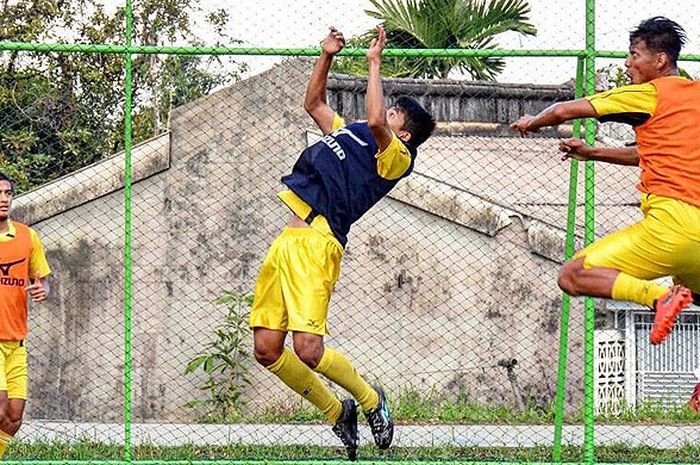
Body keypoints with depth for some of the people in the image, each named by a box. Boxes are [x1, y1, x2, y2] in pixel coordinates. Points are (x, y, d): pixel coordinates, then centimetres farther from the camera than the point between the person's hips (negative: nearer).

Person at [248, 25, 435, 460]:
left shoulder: (397, 157, 0)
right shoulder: (347, 132, 25)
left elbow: (375, 120, -19)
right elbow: (314, 103, 39)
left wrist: (375, 62, -9)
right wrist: (327, 56, 28)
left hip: (318, 241, -8)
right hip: (287, 240, 8)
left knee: (308, 350, -19)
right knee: (266, 349, 1)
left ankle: (371, 399, 9)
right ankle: (338, 413, 18)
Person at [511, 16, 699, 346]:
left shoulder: (651, 93, -1)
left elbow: (564, 111, 2)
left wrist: (532, 122, 22)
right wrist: (592, 153, 32)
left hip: (672, 222, -8)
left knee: (572, 276, -8)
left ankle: (660, 295, -26)